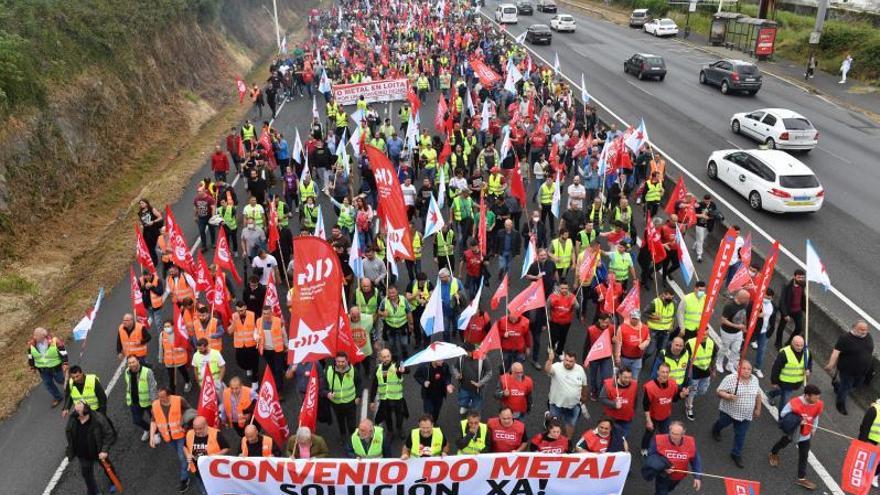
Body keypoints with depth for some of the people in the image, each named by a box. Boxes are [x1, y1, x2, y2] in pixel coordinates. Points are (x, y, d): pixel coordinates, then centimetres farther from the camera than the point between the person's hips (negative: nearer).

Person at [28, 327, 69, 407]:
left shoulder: (55, 342, -23)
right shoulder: (31, 345, -11)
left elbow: (63, 353, -14)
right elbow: (30, 357, 6)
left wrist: (65, 364, -16)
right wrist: (33, 366, 14)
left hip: (56, 367, -4)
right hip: (42, 369, 4)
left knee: (61, 380, 12)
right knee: (47, 383, 14)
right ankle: (57, 397, 35)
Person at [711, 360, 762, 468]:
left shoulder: (755, 380, -3)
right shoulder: (730, 378, -21)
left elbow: (758, 395, 11)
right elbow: (719, 391, -20)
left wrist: (758, 409, 14)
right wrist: (728, 396, -38)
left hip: (746, 415, 3)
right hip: (728, 411, -3)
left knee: (740, 435, 8)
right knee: (722, 424, 23)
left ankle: (736, 454, 25)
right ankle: (716, 430, 57)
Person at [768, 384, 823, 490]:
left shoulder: (819, 405, -19)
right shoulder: (795, 403, -33)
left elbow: (816, 417, 2)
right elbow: (783, 414, -21)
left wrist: (813, 428, 2)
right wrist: (798, 420, -32)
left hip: (805, 434, 3)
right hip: (791, 431, -3)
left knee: (804, 455, 5)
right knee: (783, 443, 25)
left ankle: (801, 478, 18)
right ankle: (773, 455, 57)